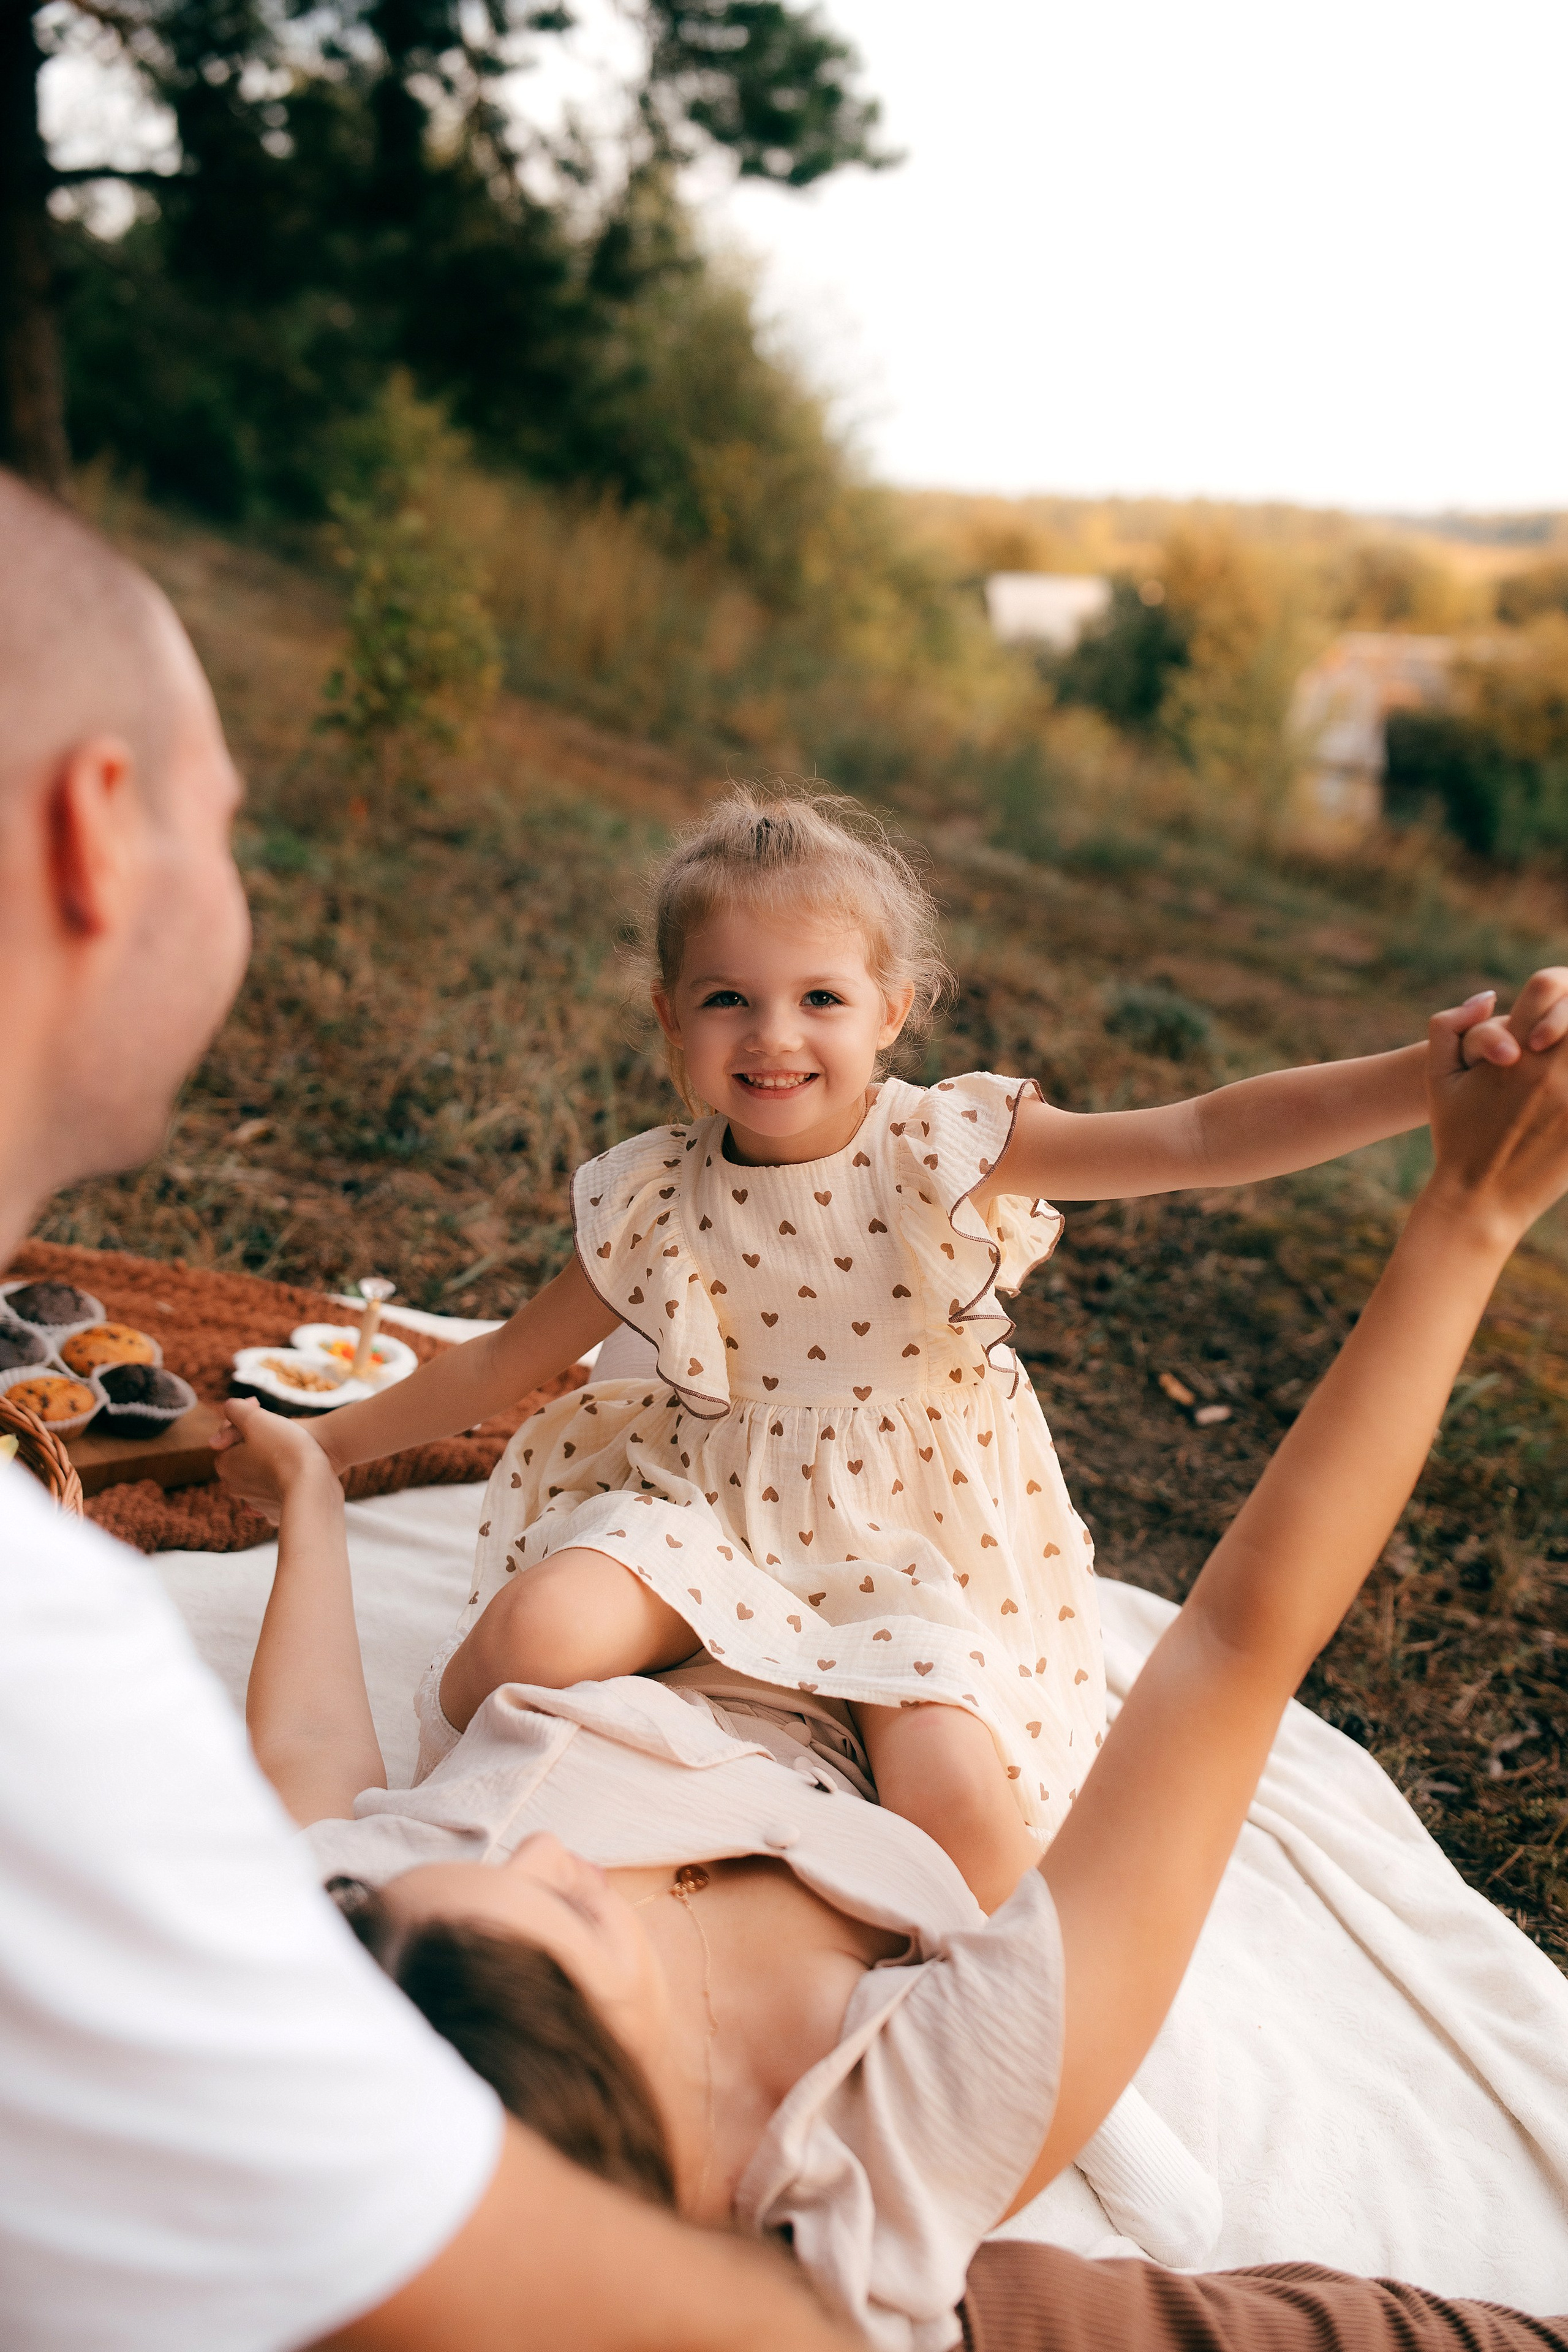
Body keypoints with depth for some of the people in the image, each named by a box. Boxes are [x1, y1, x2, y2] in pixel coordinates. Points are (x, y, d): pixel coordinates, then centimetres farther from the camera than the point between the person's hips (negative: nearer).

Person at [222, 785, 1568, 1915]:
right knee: (535, 1627, -27)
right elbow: (508, 1362, 10)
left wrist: (1431, 1079, -38)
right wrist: (329, 1443, 14)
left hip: (923, 1543, -1)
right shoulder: (656, 1202, -3)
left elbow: (1199, 1140, -24)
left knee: (961, 1807, -26)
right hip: (712, 1513, 2)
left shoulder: (945, 1149, -12)